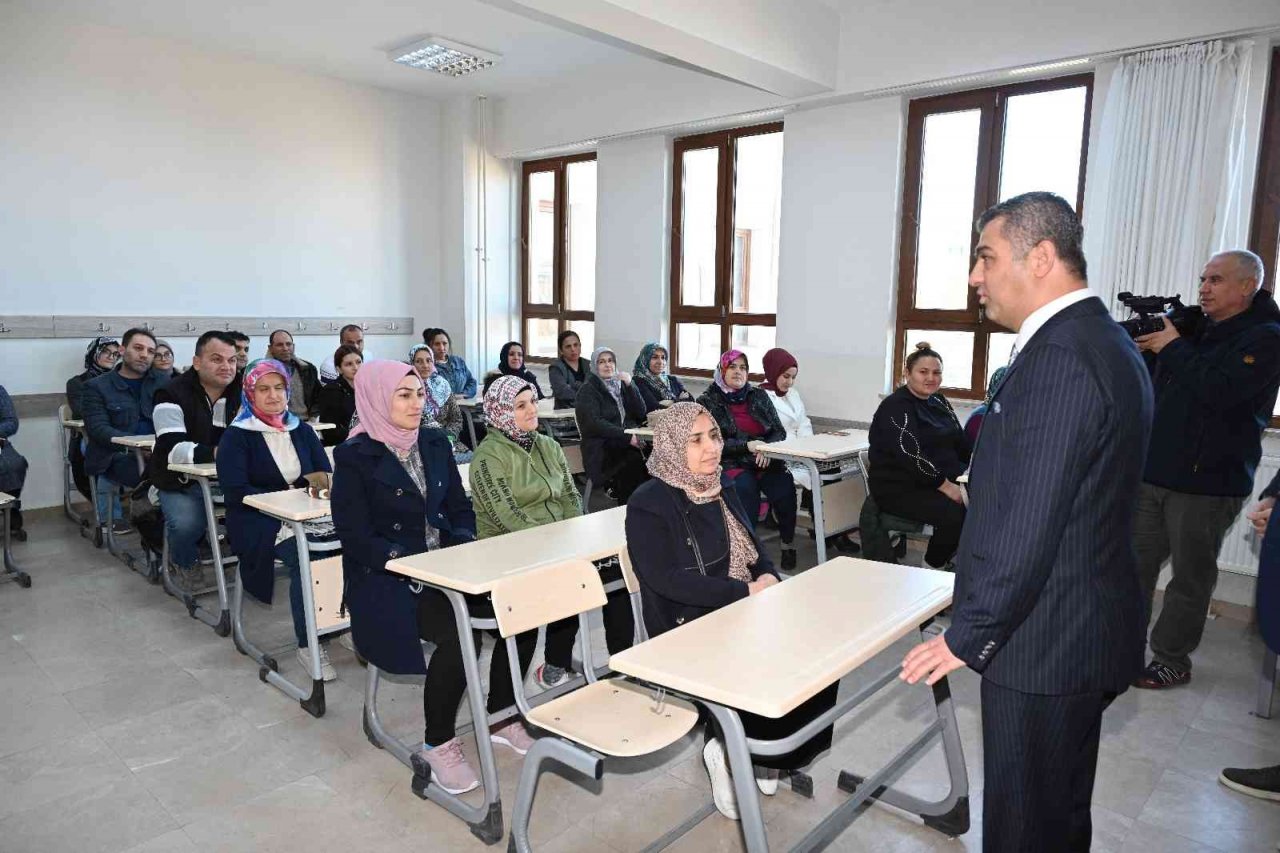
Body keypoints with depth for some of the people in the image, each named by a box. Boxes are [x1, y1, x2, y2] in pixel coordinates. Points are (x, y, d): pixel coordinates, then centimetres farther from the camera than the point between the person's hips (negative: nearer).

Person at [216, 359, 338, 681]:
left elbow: (327, 474, 10)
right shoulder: (236, 437, 4)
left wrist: (322, 480, -14)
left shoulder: (303, 431, 17)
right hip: (259, 522, -4)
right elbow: (235, 493, -7)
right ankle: (307, 645, -21)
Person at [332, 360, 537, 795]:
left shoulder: (435, 444, 9)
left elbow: (461, 510, 13)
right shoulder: (355, 456, -6)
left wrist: (462, 552, -7)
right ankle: (439, 743, -6)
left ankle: (500, 716, 5)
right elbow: (357, 539, -11)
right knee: (458, 635, -30)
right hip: (386, 579, -5)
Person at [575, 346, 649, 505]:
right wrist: (627, 436, -18)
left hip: (628, 443, 5)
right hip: (601, 448, -5)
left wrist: (630, 386, -2)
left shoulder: (621, 384, 20)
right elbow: (594, 424, -10)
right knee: (636, 461, -33)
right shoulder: (587, 390, 4)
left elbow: (641, 413, 10)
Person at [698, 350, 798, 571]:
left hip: (766, 461, 3)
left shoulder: (759, 396, 16)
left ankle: (788, 543, -11)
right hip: (732, 464, -3)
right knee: (746, 488, -35)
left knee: (784, 486, -27)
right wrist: (750, 446, -16)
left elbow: (779, 431, 13)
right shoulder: (708, 401, 5)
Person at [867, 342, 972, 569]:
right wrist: (946, 487, -23)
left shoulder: (939, 402, 14)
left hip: (943, 480, 8)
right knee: (955, 514, -29)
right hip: (899, 488, -8)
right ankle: (933, 568, -6)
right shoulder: (895, 407, -11)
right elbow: (911, 455, -21)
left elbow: (960, 440, 12)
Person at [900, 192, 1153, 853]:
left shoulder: (1060, 359, -24)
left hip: (1044, 647, -10)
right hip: (1084, 631, 10)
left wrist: (967, 636, -16)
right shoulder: (1102, 342, 10)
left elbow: (1026, 525, -27)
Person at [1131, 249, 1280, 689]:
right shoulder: (1194, 327, 14)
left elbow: (1219, 390, -23)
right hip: (1153, 472, 7)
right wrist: (1142, 343, -3)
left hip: (1206, 483, -6)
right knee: (1134, 566, 10)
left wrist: (1173, 347, -13)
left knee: (1190, 578, 6)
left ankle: (1172, 661, 18)